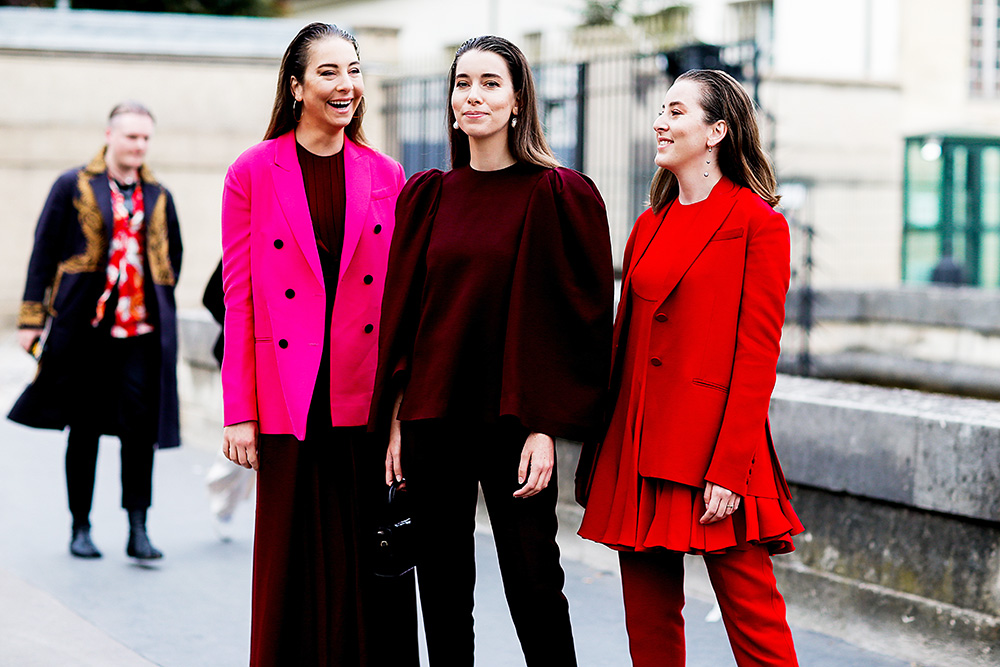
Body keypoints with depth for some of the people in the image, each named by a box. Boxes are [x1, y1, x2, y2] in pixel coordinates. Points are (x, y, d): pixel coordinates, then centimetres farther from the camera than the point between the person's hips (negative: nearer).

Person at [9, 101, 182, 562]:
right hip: (84, 326, -2)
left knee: (140, 424, -8)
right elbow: (44, 253, 2)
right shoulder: (73, 187, 2)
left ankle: (138, 530, -3)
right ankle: (81, 528, 18)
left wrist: (159, 298, 11)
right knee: (83, 428, 6)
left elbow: (173, 256, 24)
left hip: (143, 329, 2)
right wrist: (32, 317, -3)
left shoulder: (159, 197, 12)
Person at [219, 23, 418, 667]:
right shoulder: (254, 173, 1)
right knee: (294, 563, 5)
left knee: (372, 562, 6)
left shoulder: (386, 175, 8)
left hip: (370, 398, 2)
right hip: (289, 399, -2)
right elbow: (239, 298, -1)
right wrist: (240, 412, -5)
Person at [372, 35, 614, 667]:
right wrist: (396, 418, 5)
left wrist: (545, 426, -13)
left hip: (513, 419, -4)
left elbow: (573, 315, -7)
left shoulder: (558, 195, -4)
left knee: (532, 583, -1)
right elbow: (401, 308, 10)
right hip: (432, 417, 4)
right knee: (442, 588, 9)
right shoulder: (426, 196, 9)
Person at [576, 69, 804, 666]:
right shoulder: (650, 225, 15)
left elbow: (758, 356, -11)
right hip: (638, 448, 7)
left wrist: (729, 468, -16)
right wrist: (603, 452, 12)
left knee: (753, 617, -3)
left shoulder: (757, 223, -6)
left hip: (713, 446, -7)